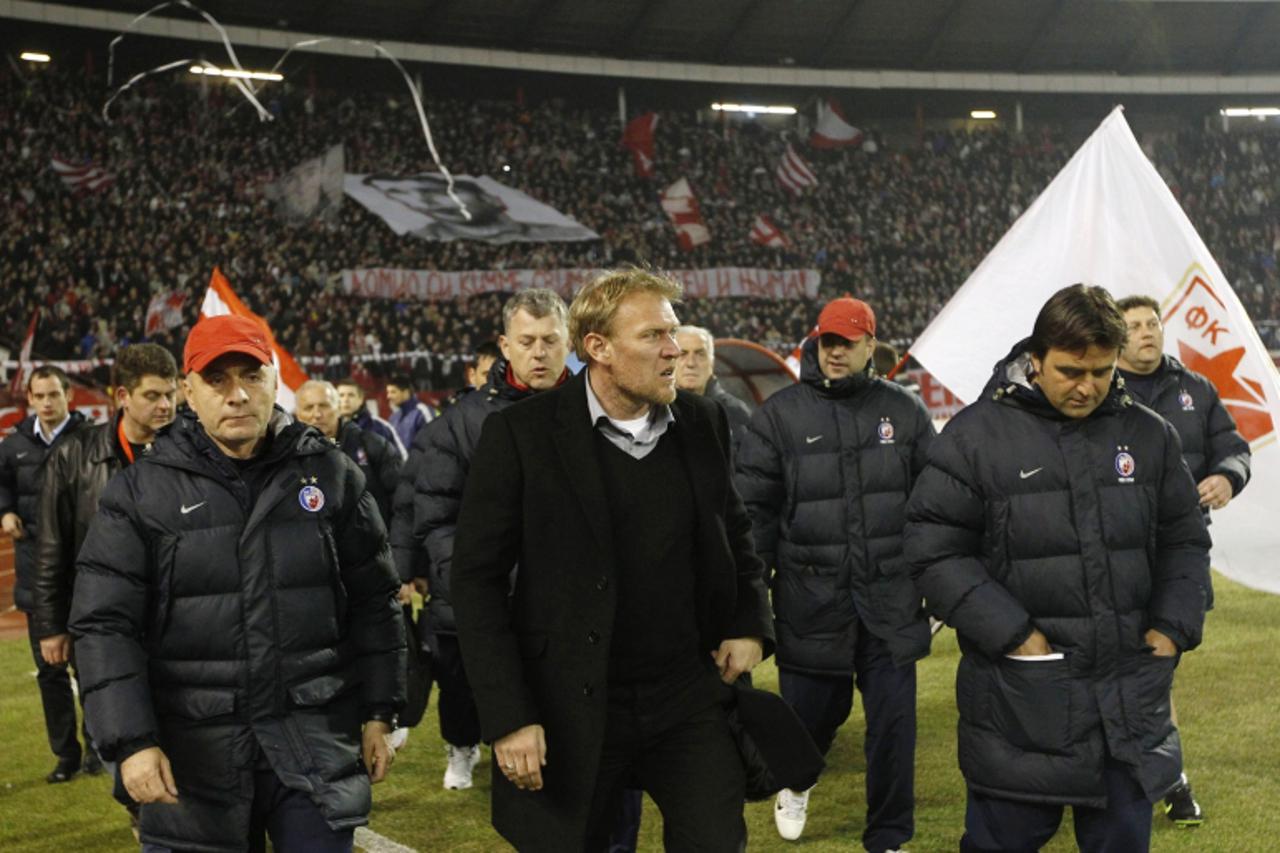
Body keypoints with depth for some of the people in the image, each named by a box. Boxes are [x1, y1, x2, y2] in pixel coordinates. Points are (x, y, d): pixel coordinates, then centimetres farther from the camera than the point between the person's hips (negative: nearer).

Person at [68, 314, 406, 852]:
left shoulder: (330, 475, 4)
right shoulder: (141, 492, -1)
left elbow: (372, 603, 9)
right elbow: (105, 625, -3)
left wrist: (379, 712, 7)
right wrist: (130, 742, -11)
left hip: (317, 744, 1)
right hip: (192, 751, 0)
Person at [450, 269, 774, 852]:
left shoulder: (703, 423, 3)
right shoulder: (521, 434, -11)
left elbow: (734, 532, 19)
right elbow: (477, 579, -9)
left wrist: (749, 623, 2)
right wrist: (508, 719, -14)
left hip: (689, 697, 3)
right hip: (571, 710, -3)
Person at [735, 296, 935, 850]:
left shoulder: (903, 411, 5)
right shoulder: (779, 415, -1)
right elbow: (754, 510, -1)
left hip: (890, 602, 1)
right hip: (811, 601, -1)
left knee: (893, 721, 2)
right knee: (814, 711, 11)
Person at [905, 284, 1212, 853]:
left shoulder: (1148, 435, 7)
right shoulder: (976, 436, -6)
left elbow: (1184, 542, 15)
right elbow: (935, 550, -8)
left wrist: (1174, 628, 1)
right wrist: (1011, 634, -13)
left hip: (1131, 698, 4)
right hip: (1019, 699, -3)